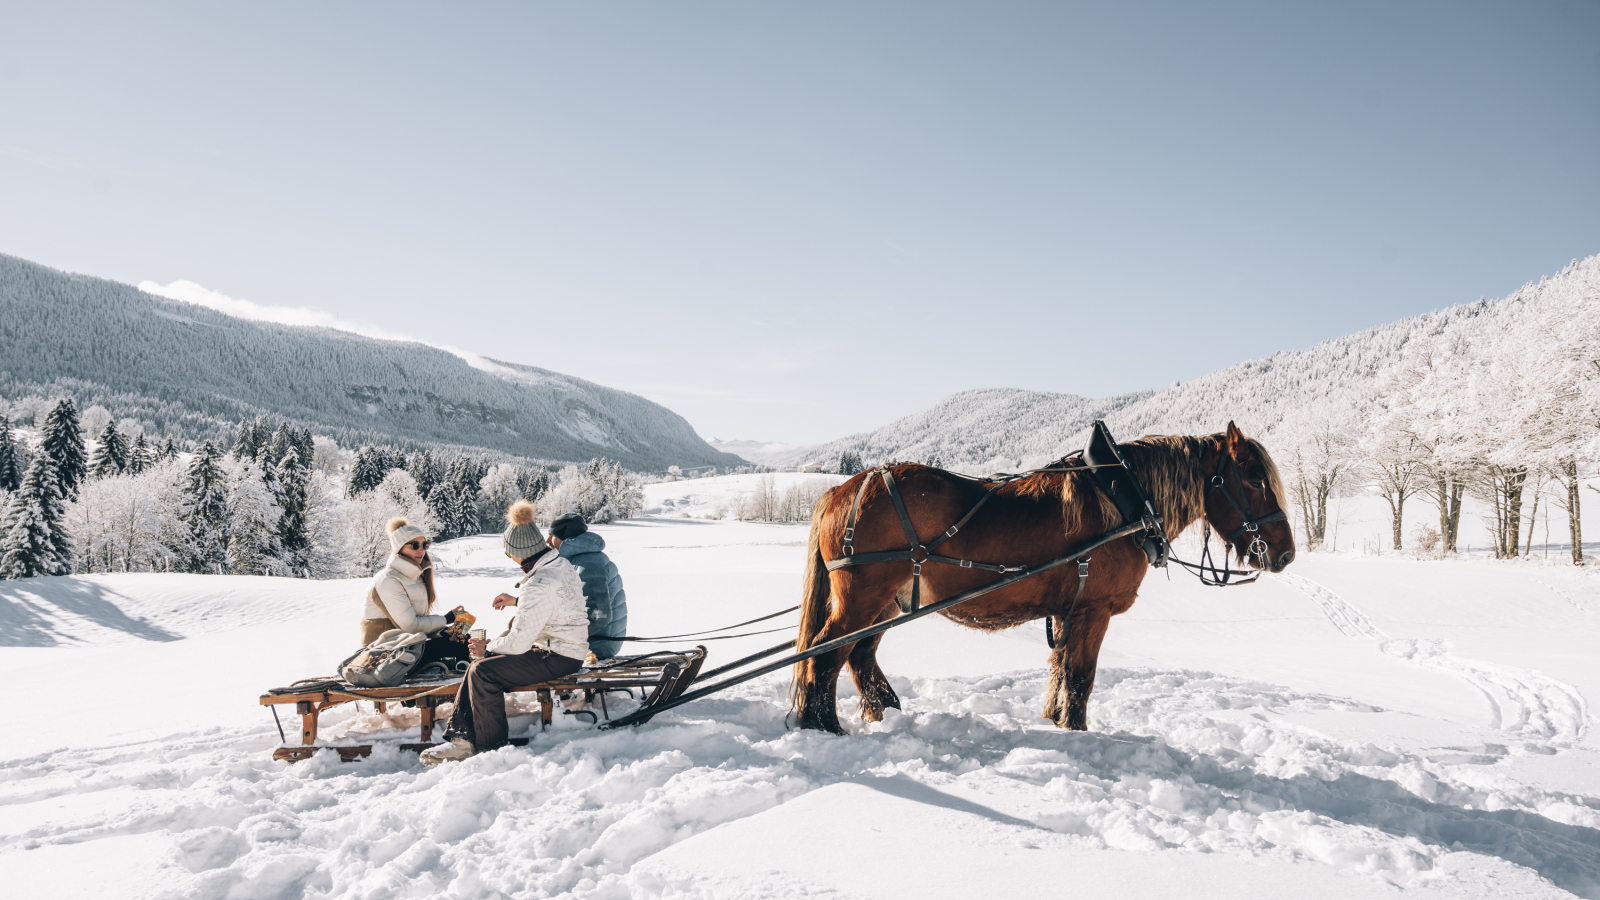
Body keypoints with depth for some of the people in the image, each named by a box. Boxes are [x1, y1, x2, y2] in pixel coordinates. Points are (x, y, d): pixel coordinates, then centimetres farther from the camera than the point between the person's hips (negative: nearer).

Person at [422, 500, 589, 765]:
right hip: (568, 646, 11)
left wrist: (488, 648, -6)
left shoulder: (539, 585, -26)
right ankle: (462, 737, 8)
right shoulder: (560, 563, 5)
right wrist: (517, 601, 24)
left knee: (483, 672, -16)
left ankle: (490, 750, -2)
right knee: (482, 663, 10)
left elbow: (519, 642, -24)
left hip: (557, 657, -11)